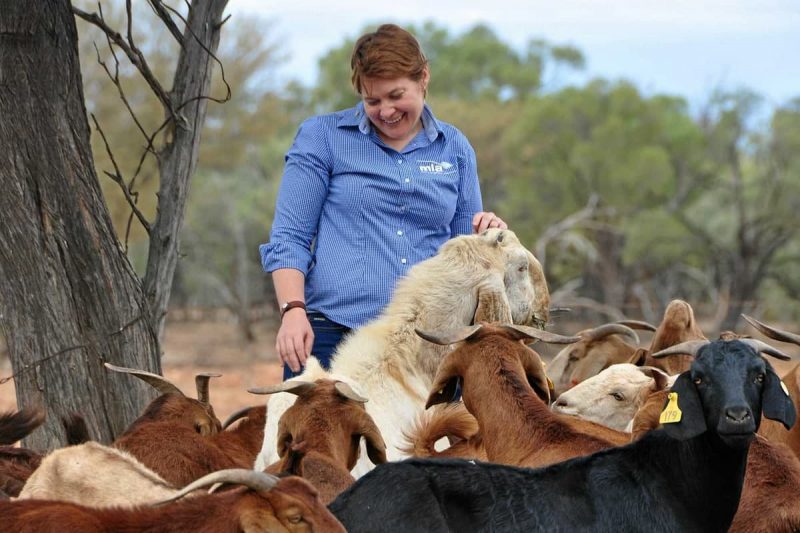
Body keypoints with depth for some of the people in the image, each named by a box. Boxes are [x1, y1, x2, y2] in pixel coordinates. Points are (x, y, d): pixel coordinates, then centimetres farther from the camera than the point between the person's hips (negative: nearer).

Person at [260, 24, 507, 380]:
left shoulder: (455, 149, 15)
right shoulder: (322, 137, 6)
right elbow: (288, 239, 2)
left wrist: (485, 239, -3)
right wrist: (293, 311, -13)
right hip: (331, 335, -2)